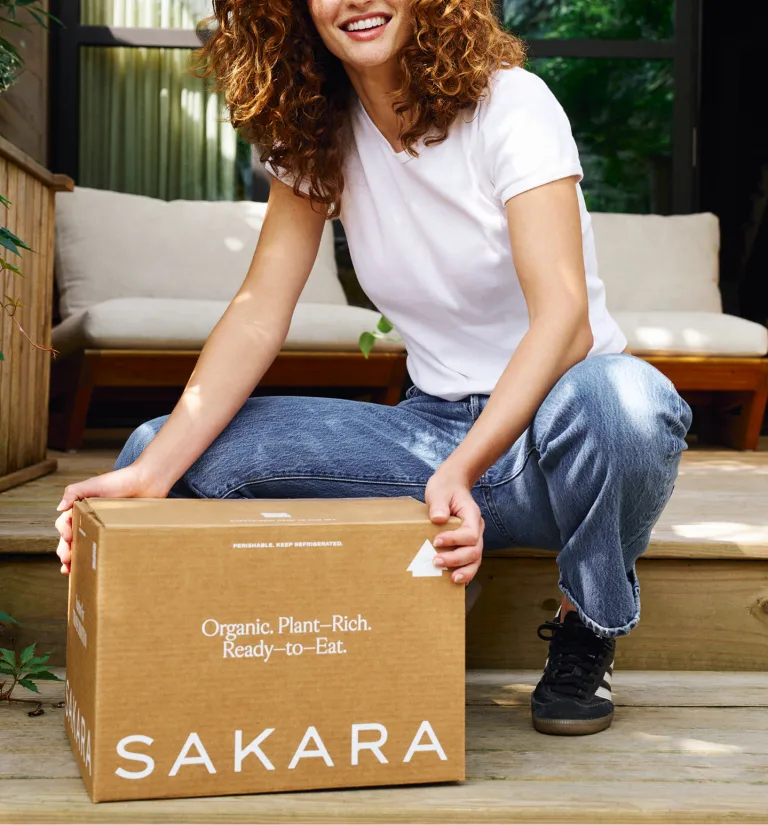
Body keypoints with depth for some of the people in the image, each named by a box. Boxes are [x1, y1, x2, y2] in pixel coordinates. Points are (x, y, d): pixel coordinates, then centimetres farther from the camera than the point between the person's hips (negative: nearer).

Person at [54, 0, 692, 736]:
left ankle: (586, 634, -8)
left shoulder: (508, 105, -14)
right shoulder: (315, 135, 1)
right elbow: (259, 315, -8)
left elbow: (564, 316, -26)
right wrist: (152, 472, -23)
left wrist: (463, 469, -42)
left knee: (620, 399, -41)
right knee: (164, 449, -13)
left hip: (541, 430, -4)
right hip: (434, 425, 4)